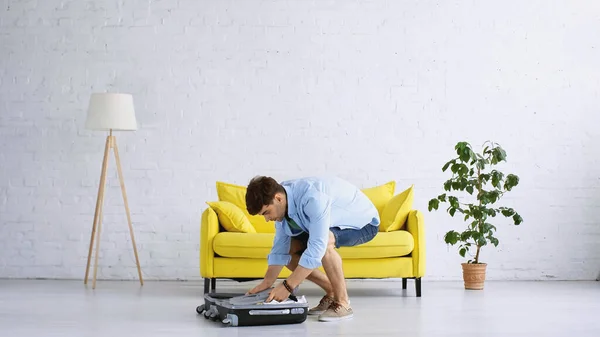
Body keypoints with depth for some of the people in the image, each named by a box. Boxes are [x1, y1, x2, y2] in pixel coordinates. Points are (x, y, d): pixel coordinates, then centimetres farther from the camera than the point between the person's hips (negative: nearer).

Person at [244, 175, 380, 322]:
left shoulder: (312, 198, -38)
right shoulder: (281, 204, -13)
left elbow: (317, 247, -41)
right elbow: (280, 249, -6)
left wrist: (288, 286, -39)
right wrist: (266, 284, -14)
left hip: (364, 222, -8)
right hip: (336, 223, 8)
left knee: (324, 242, -36)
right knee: (289, 248, -3)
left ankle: (342, 302, -18)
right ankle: (332, 292, 9)